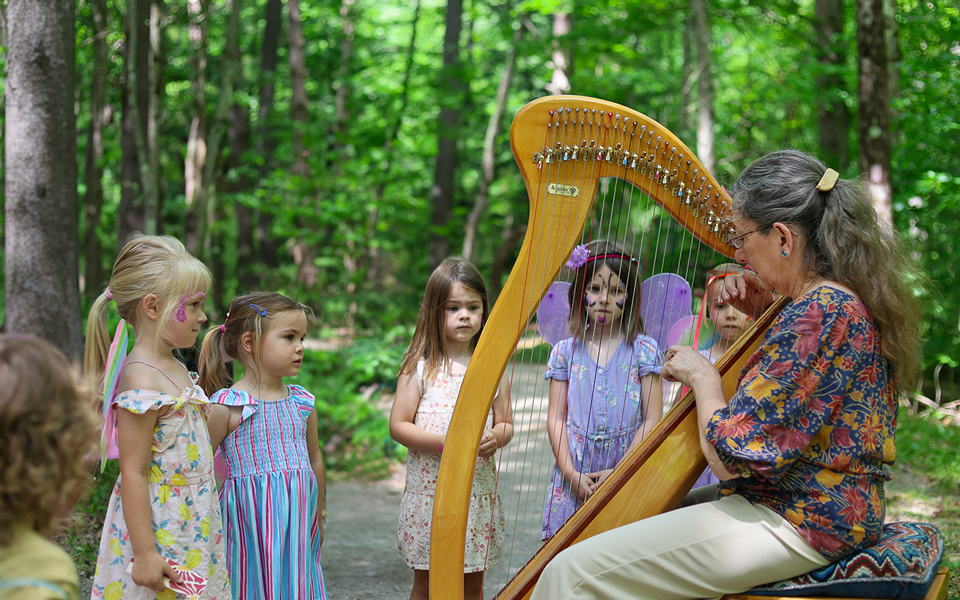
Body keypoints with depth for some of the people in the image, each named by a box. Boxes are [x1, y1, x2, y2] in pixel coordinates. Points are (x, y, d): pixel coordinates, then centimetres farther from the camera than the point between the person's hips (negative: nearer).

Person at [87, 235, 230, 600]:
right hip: (158, 527, -9)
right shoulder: (142, 380, -19)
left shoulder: (175, 370, 10)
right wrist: (144, 553, -22)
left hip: (192, 525, 9)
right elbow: (133, 473, -21)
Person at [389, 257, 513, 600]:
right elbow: (398, 426, -6)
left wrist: (496, 436, -14)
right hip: (431, 487, -2)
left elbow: (505, 424, 11)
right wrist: (445, 442, -19)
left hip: (479, 488, 3)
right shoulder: (420, 368, -4)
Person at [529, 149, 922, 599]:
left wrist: (701, 376, -6)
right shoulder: (853, 300, 8)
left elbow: (729, 456, -24)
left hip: (796, 526, -11)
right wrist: (764, 315, 11)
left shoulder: (819, 315, -23)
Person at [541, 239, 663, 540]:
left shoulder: (643, 350, 2)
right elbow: (556, 418, 5)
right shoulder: (565, 352, 9)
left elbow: (652, 421, -2)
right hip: (573, 481, 2)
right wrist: (571, 474, -8)